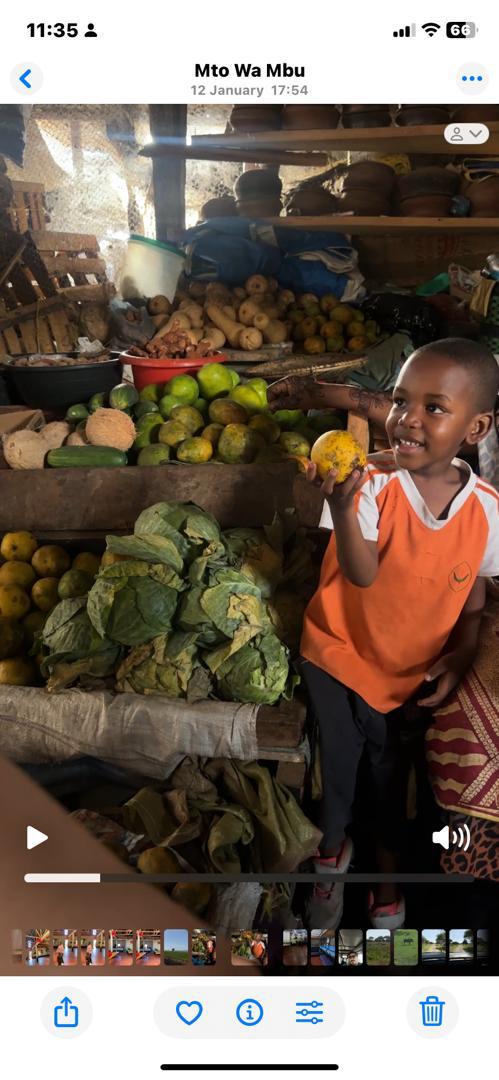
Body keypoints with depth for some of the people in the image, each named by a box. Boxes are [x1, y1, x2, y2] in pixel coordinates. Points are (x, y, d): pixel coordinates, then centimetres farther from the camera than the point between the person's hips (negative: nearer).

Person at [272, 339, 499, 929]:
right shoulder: (371, 483, -24)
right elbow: (363, 574, -35)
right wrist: (340, 504, -51)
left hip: (413, 669, 2)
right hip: (339, 653, -2)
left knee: (390, 767, 21)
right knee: (338, 760, 15)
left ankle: (387, 867, 48)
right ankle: (332, 847, 46)